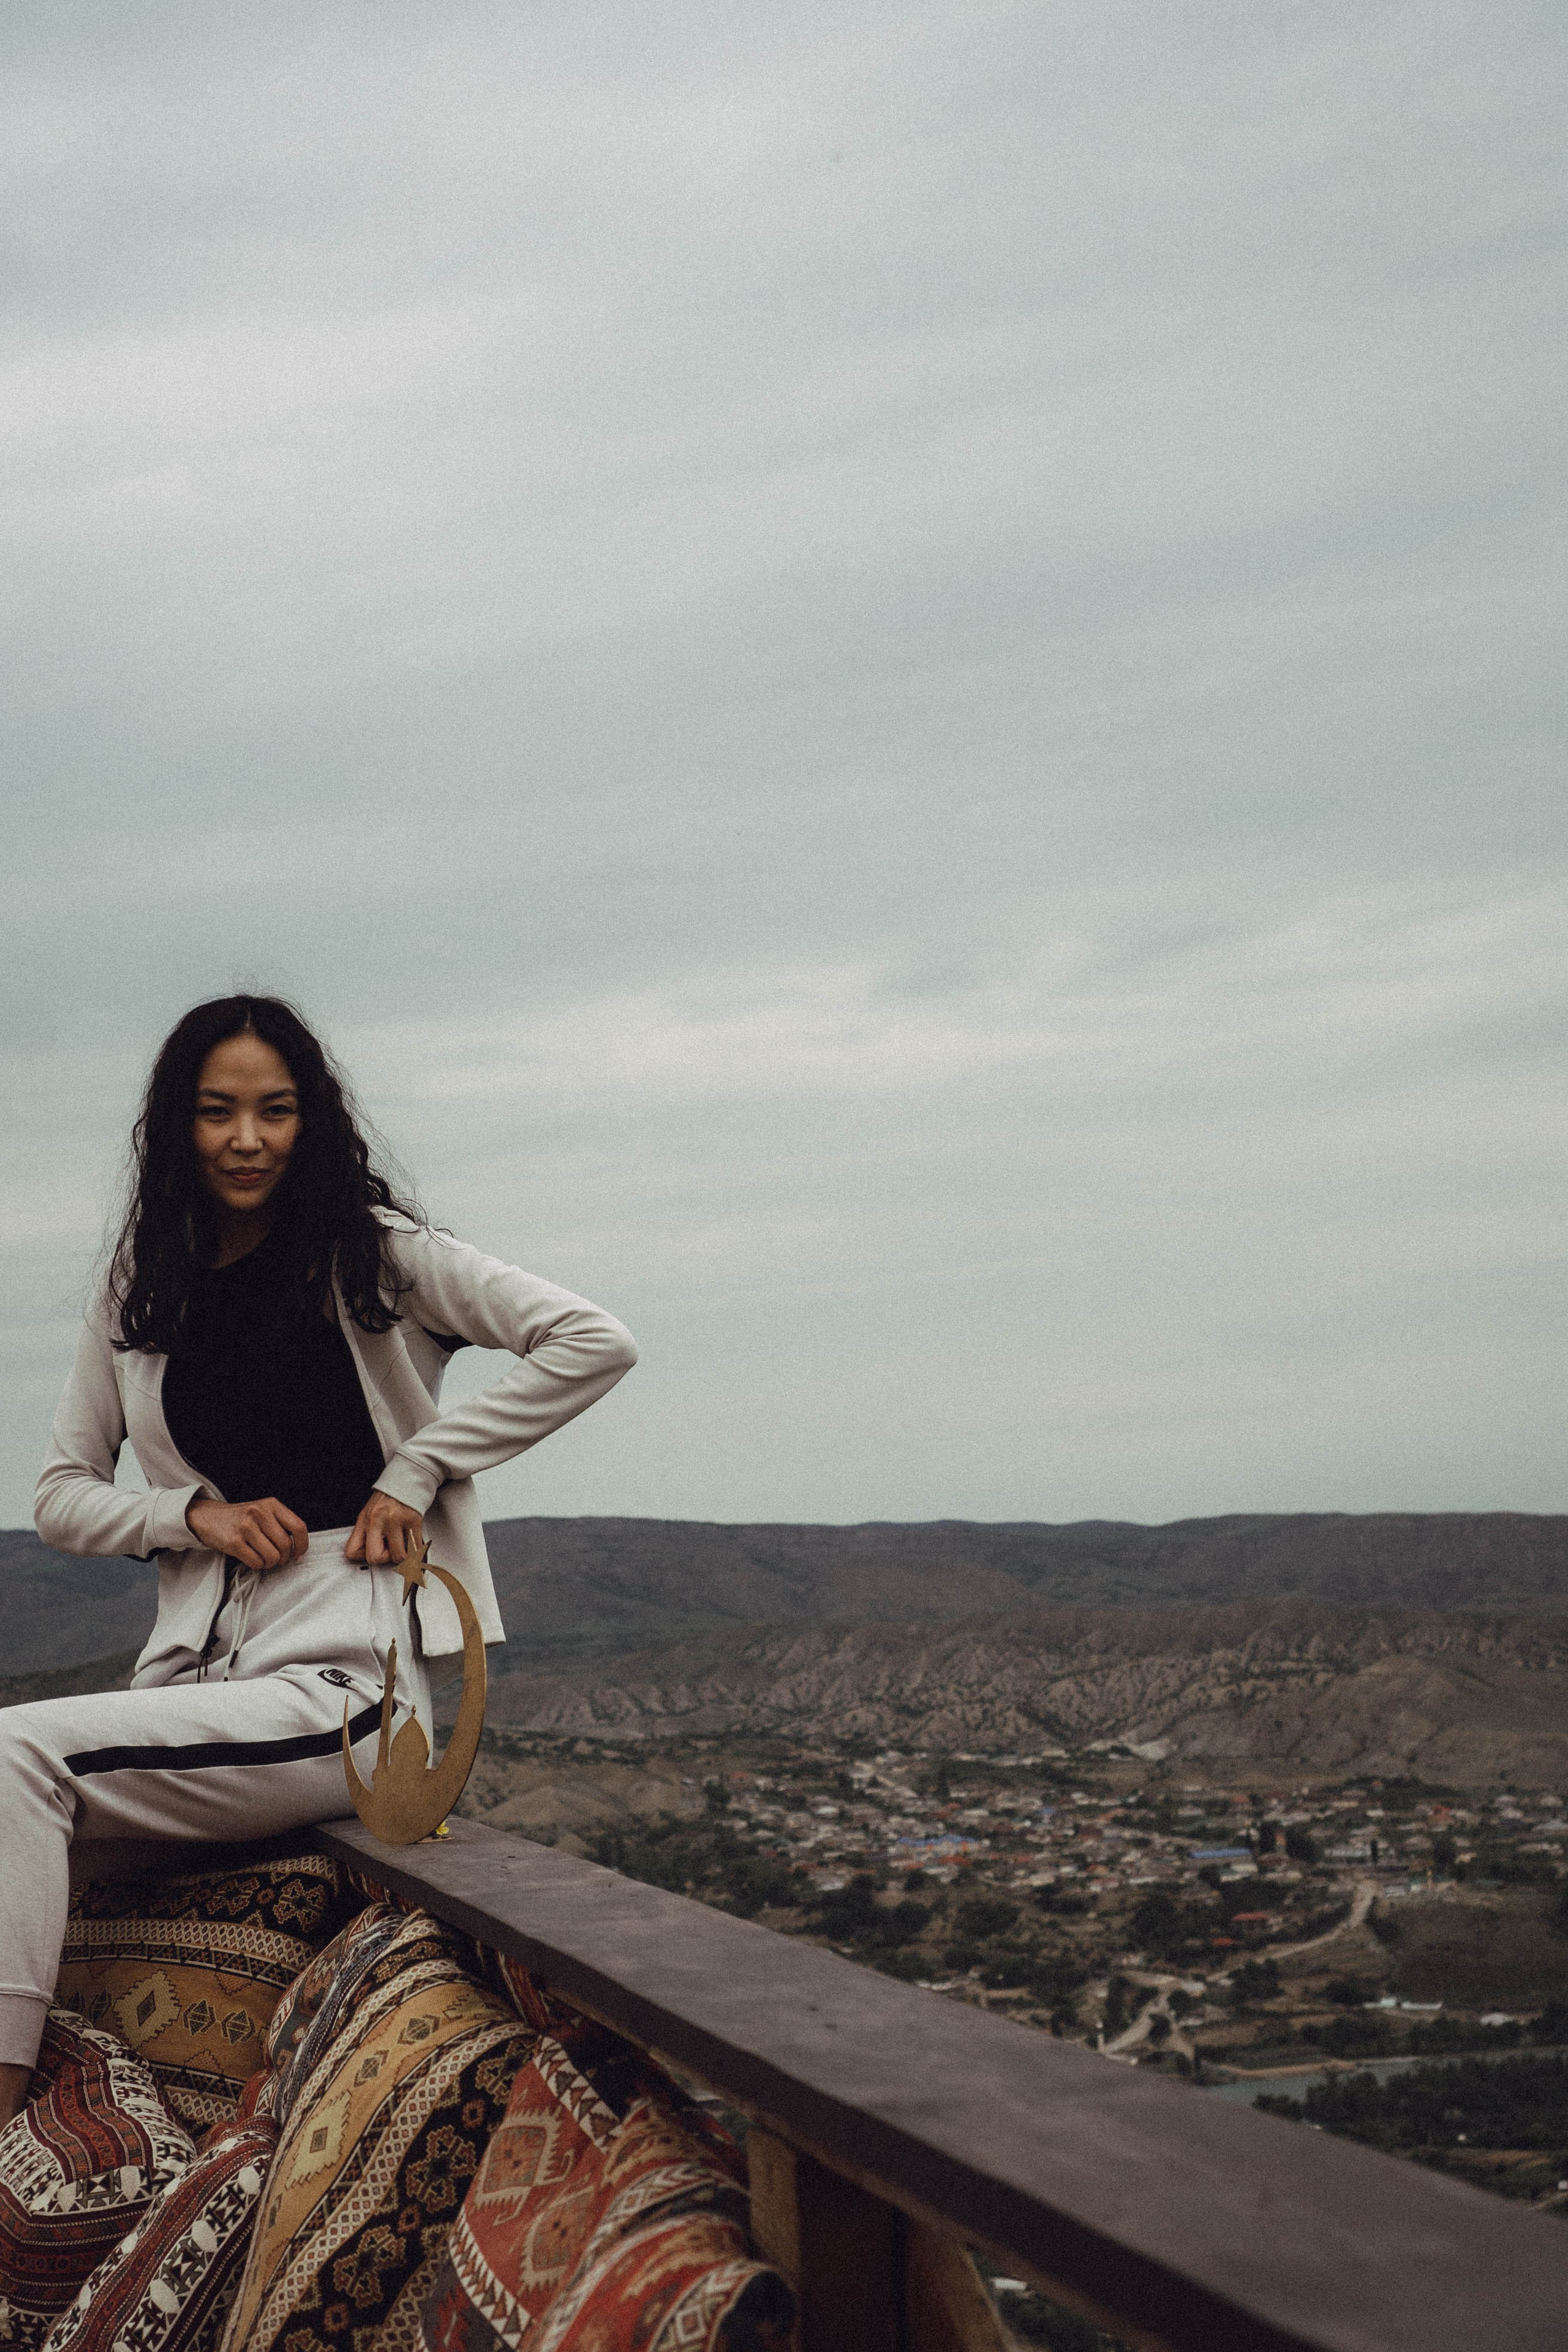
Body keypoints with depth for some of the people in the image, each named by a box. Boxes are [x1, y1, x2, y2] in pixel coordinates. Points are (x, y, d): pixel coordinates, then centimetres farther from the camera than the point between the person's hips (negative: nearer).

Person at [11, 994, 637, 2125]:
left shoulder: (374, 1254, 2)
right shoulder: (139, 1295, 16)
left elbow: (595, 1343, -6)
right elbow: (61, 1497, 19)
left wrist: (415, 1472, -8)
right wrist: (196, 1512, -2)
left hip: (350, 1681, -5)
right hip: (204, 1674, 5)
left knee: (21, 1752, -24)